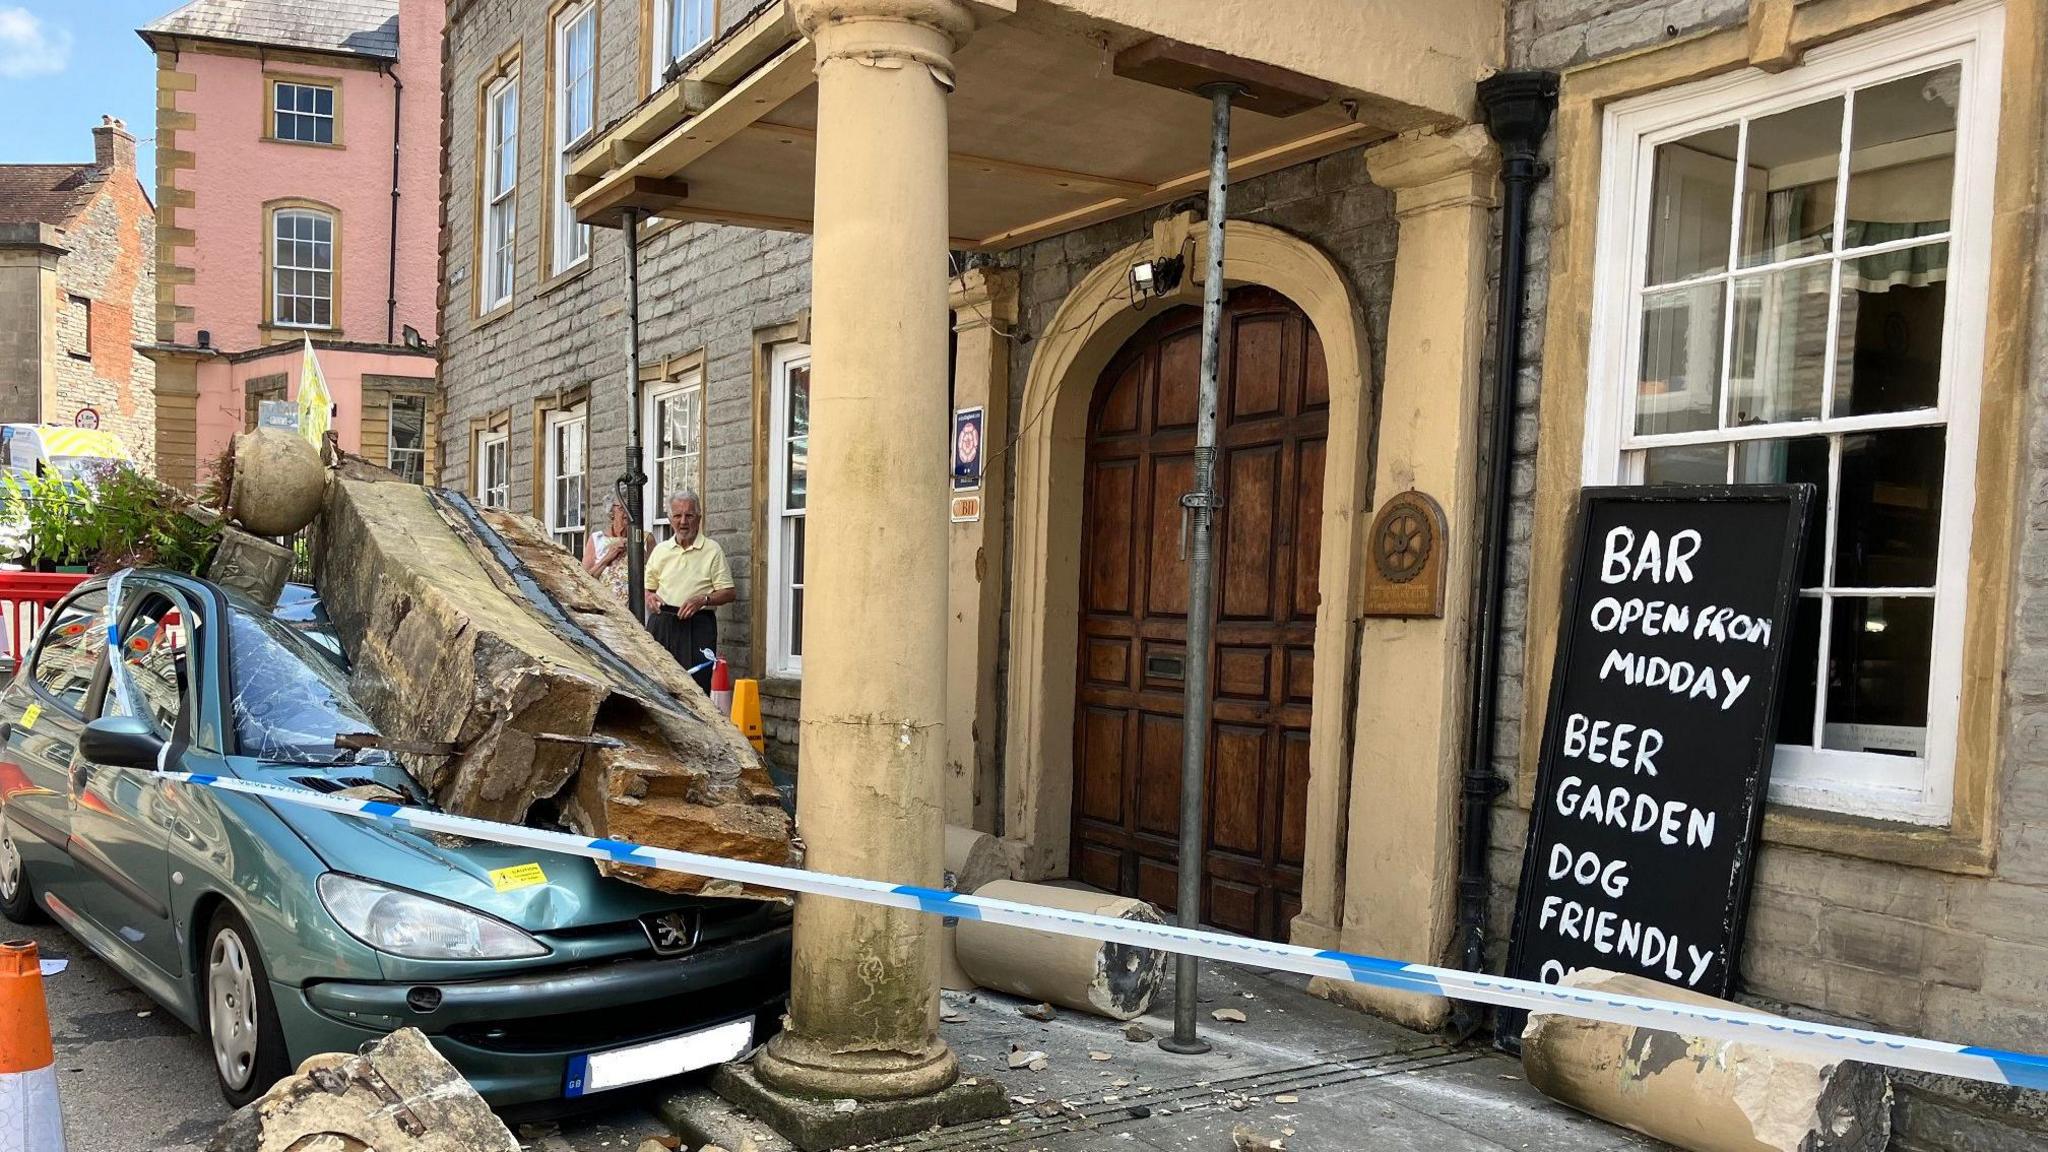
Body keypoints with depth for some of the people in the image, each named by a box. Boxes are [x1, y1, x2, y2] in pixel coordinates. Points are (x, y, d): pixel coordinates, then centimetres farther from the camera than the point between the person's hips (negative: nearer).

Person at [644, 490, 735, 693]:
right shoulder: (660, 550, 16)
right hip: (661, 624, 4)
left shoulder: (712, 550, 3)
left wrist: (702, 600, -14)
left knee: (695, 684, -10)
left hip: (697, 625, -3)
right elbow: (647, 587, 24)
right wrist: (650, 597, 1)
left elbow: (729, 592, 1)